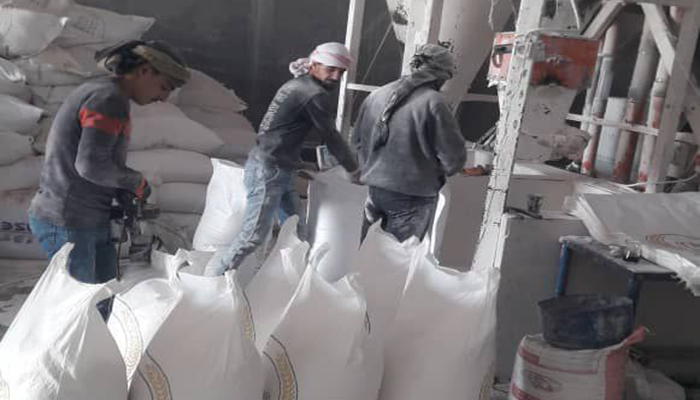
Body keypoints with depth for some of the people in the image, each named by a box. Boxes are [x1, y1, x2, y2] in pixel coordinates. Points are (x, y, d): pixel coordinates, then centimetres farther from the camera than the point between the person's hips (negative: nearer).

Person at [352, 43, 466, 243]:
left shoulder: (376, 95, 3)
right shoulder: (433, 102, -16)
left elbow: (357, 140, 13)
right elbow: (454, 157, -12)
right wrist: (437, 173, 8)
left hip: (374, 189, 6)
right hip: (412, 196, -6)